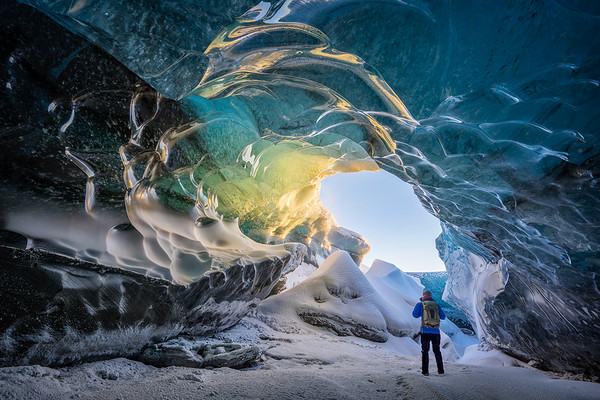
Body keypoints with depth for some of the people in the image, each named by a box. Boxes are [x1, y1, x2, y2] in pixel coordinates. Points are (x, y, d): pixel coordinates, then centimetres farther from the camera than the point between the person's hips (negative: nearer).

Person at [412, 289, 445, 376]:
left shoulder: (421, 304, -1)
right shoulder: (436, 305, 7)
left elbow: (415, 315, 4)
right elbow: (443, 317, 14)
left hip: (425, 332, -3)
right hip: (436, 332, 3)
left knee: (425, 351, 4)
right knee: (437, 351, 17)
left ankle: (425, 371, 0)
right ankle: (440, 370, 19)